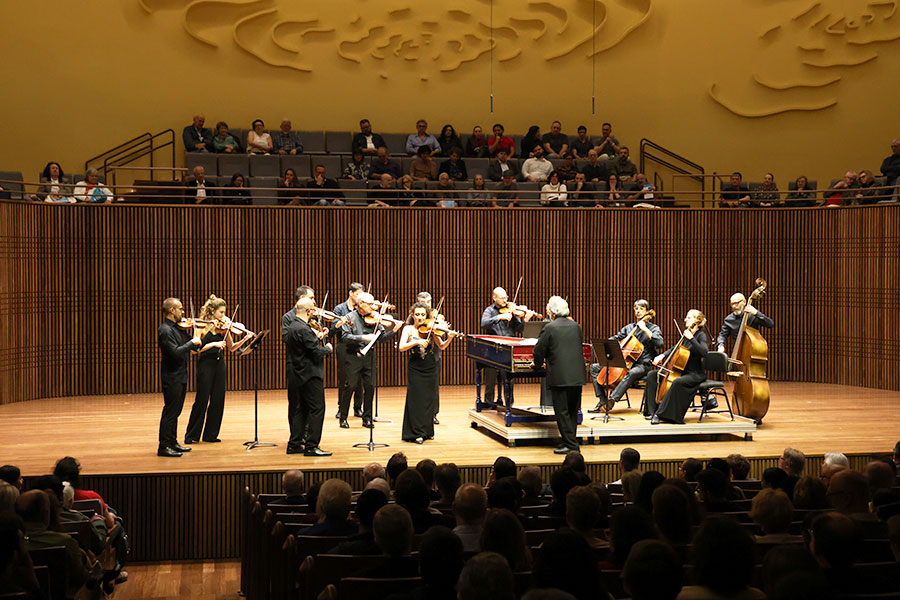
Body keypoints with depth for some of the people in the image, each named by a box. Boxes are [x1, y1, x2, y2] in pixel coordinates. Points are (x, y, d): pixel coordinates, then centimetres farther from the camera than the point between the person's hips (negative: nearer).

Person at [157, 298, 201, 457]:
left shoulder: (177, 328, 12)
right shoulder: (165, 330, -17)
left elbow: (197, 345, 15)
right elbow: (176, 352, -27)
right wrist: (192, 342, -18)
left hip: (180, 376, 9)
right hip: (172, 377, -9)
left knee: (175, 411, 15)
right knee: (170, 411, -6)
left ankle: (172, 443, 23)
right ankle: (163, 446, -1)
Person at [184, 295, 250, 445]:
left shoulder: (222, 327, 6)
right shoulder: (202, 326, -7)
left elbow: (231, 347, 7)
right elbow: (196, 348, -15)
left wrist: (244, 340, -7)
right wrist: (214, 344, -22)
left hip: (219, 365, 5)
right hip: (205, 365, -5)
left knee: (218, 401, 5)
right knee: (202, 400, -4)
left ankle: (210, 434, 15)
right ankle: (191, 435, 7)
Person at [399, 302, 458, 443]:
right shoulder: (408, 329, -2)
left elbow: (441, 346, -4)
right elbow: (401, 347, -14)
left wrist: (449, 338, -22)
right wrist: (416, 342, -27)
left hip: (431, 368, 2)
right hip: (415, 369, -2)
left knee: (429, 399, 6)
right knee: (416, 399, -5)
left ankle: (428, 431, 19)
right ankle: (416, 433, 1)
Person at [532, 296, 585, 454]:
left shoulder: (549, 328, -7)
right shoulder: (576, 326, 9)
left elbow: (539, 351, -3)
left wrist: (538, 365, 19)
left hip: (559, 377, -6)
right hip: (577, 376, 6)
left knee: (562, 411, -1)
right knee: (572, 410, 14)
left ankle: (570, 444, -3)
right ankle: (571, 441, 20)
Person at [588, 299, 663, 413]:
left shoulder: (653, 328, 3)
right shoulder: (629, 327, 19)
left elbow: (660, 343, -15)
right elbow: (615, 338, 27)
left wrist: (645, 329, -16)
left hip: (643, 365, -6)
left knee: (632, 373, -42)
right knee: (595, 367, -2)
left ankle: (612, 399, -51)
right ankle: (602, 401, -12)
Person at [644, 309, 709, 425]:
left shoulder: (701, 335, -9)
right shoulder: (686, 333, 13)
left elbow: (704, 352, -26)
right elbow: (675, 348, 22)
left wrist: (691, 338, -28)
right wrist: (663, 356, 5)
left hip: (696, 374, -8)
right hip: (681, 370, 8)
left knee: (678, 382, -39)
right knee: (652, 375, -3)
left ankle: (660, 414, -34)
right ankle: (653, 410, -7)